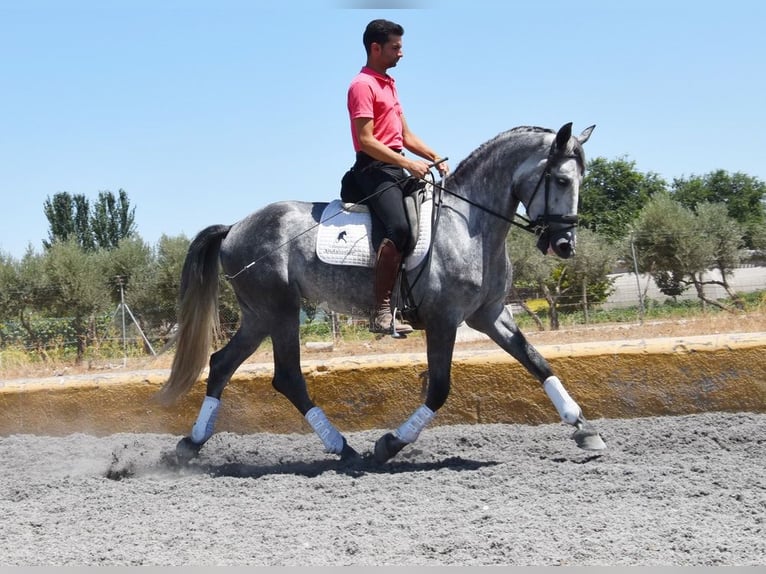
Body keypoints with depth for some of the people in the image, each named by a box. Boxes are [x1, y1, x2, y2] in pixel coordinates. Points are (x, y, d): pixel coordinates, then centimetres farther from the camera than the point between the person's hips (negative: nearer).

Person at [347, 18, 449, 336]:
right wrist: (409, 163, -20)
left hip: (396, 168, 10)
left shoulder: (388, 84, 21)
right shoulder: (363, 85, -9)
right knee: (399, 229, -29)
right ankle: (381, 312, -31)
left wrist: (436, 158, 10)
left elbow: (406, 136, 24)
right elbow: (366, 141, -18)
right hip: (374, 169, -10)